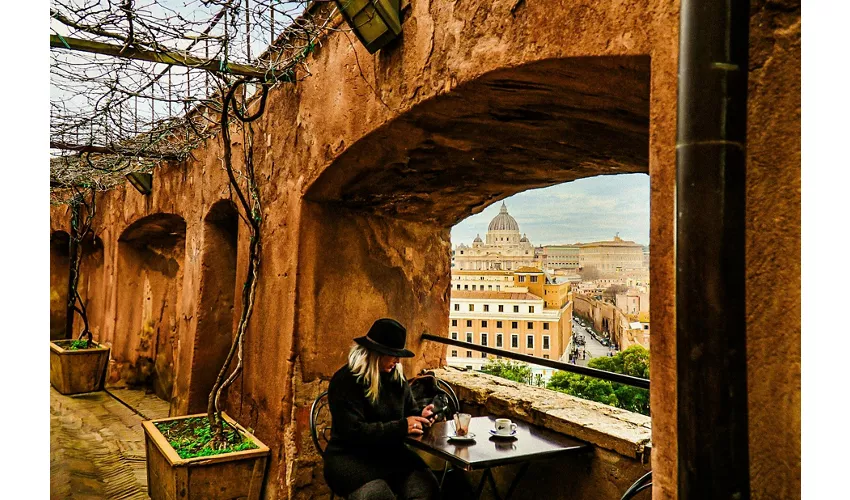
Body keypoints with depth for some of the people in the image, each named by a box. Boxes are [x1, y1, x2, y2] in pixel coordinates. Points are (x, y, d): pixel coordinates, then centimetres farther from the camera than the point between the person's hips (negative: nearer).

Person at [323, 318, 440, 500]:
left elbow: (409, 411, 19)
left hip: (391, 453, 6)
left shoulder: (396, 376, 8)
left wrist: (420, 417, -6)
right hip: (350, 457, -5)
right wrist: (401, 427, -23)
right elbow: (354, 431, -20)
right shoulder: (345, 381, -13)